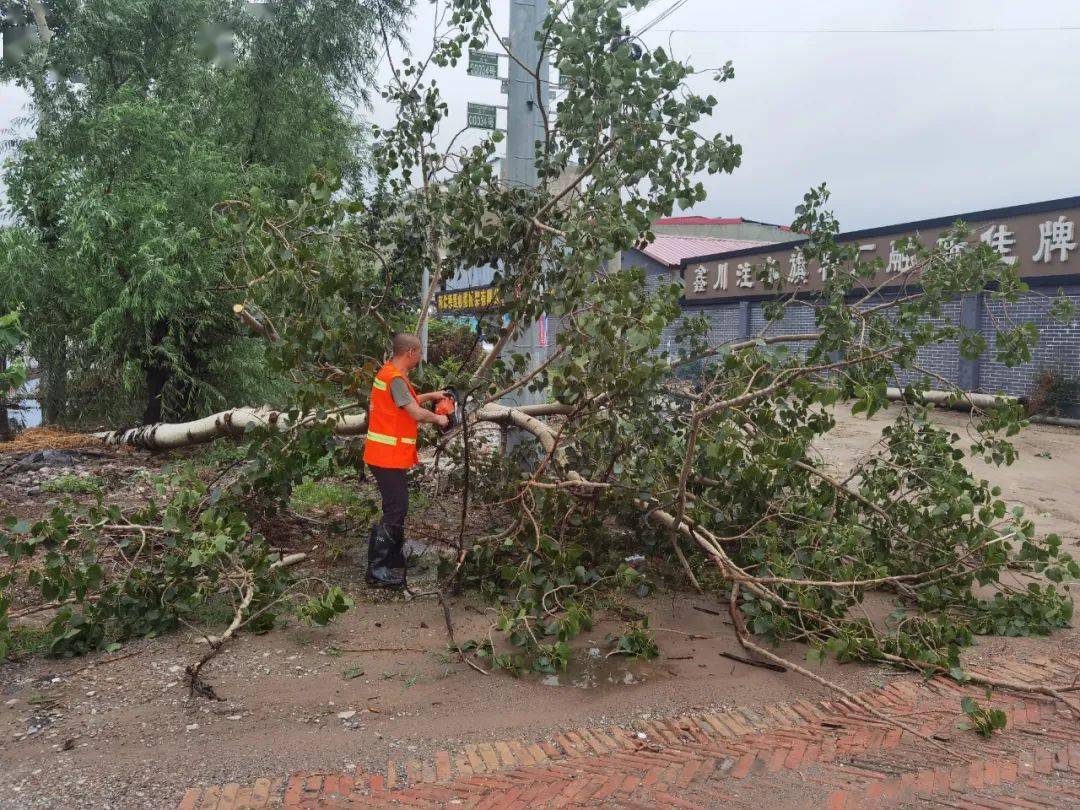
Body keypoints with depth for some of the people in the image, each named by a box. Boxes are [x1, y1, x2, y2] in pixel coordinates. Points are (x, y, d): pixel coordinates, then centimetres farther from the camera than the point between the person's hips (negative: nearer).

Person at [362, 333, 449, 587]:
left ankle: (393, 562, 29)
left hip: (391, 457, 11)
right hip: (388, 458, -11)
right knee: (395, 512, -7)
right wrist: (437, 418, -6)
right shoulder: (395, 379, -19)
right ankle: (378, 570, -2)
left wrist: (430, 396, 27)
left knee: (396, 509, 18)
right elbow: (417, 413, -23)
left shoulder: (390, 373, 13)